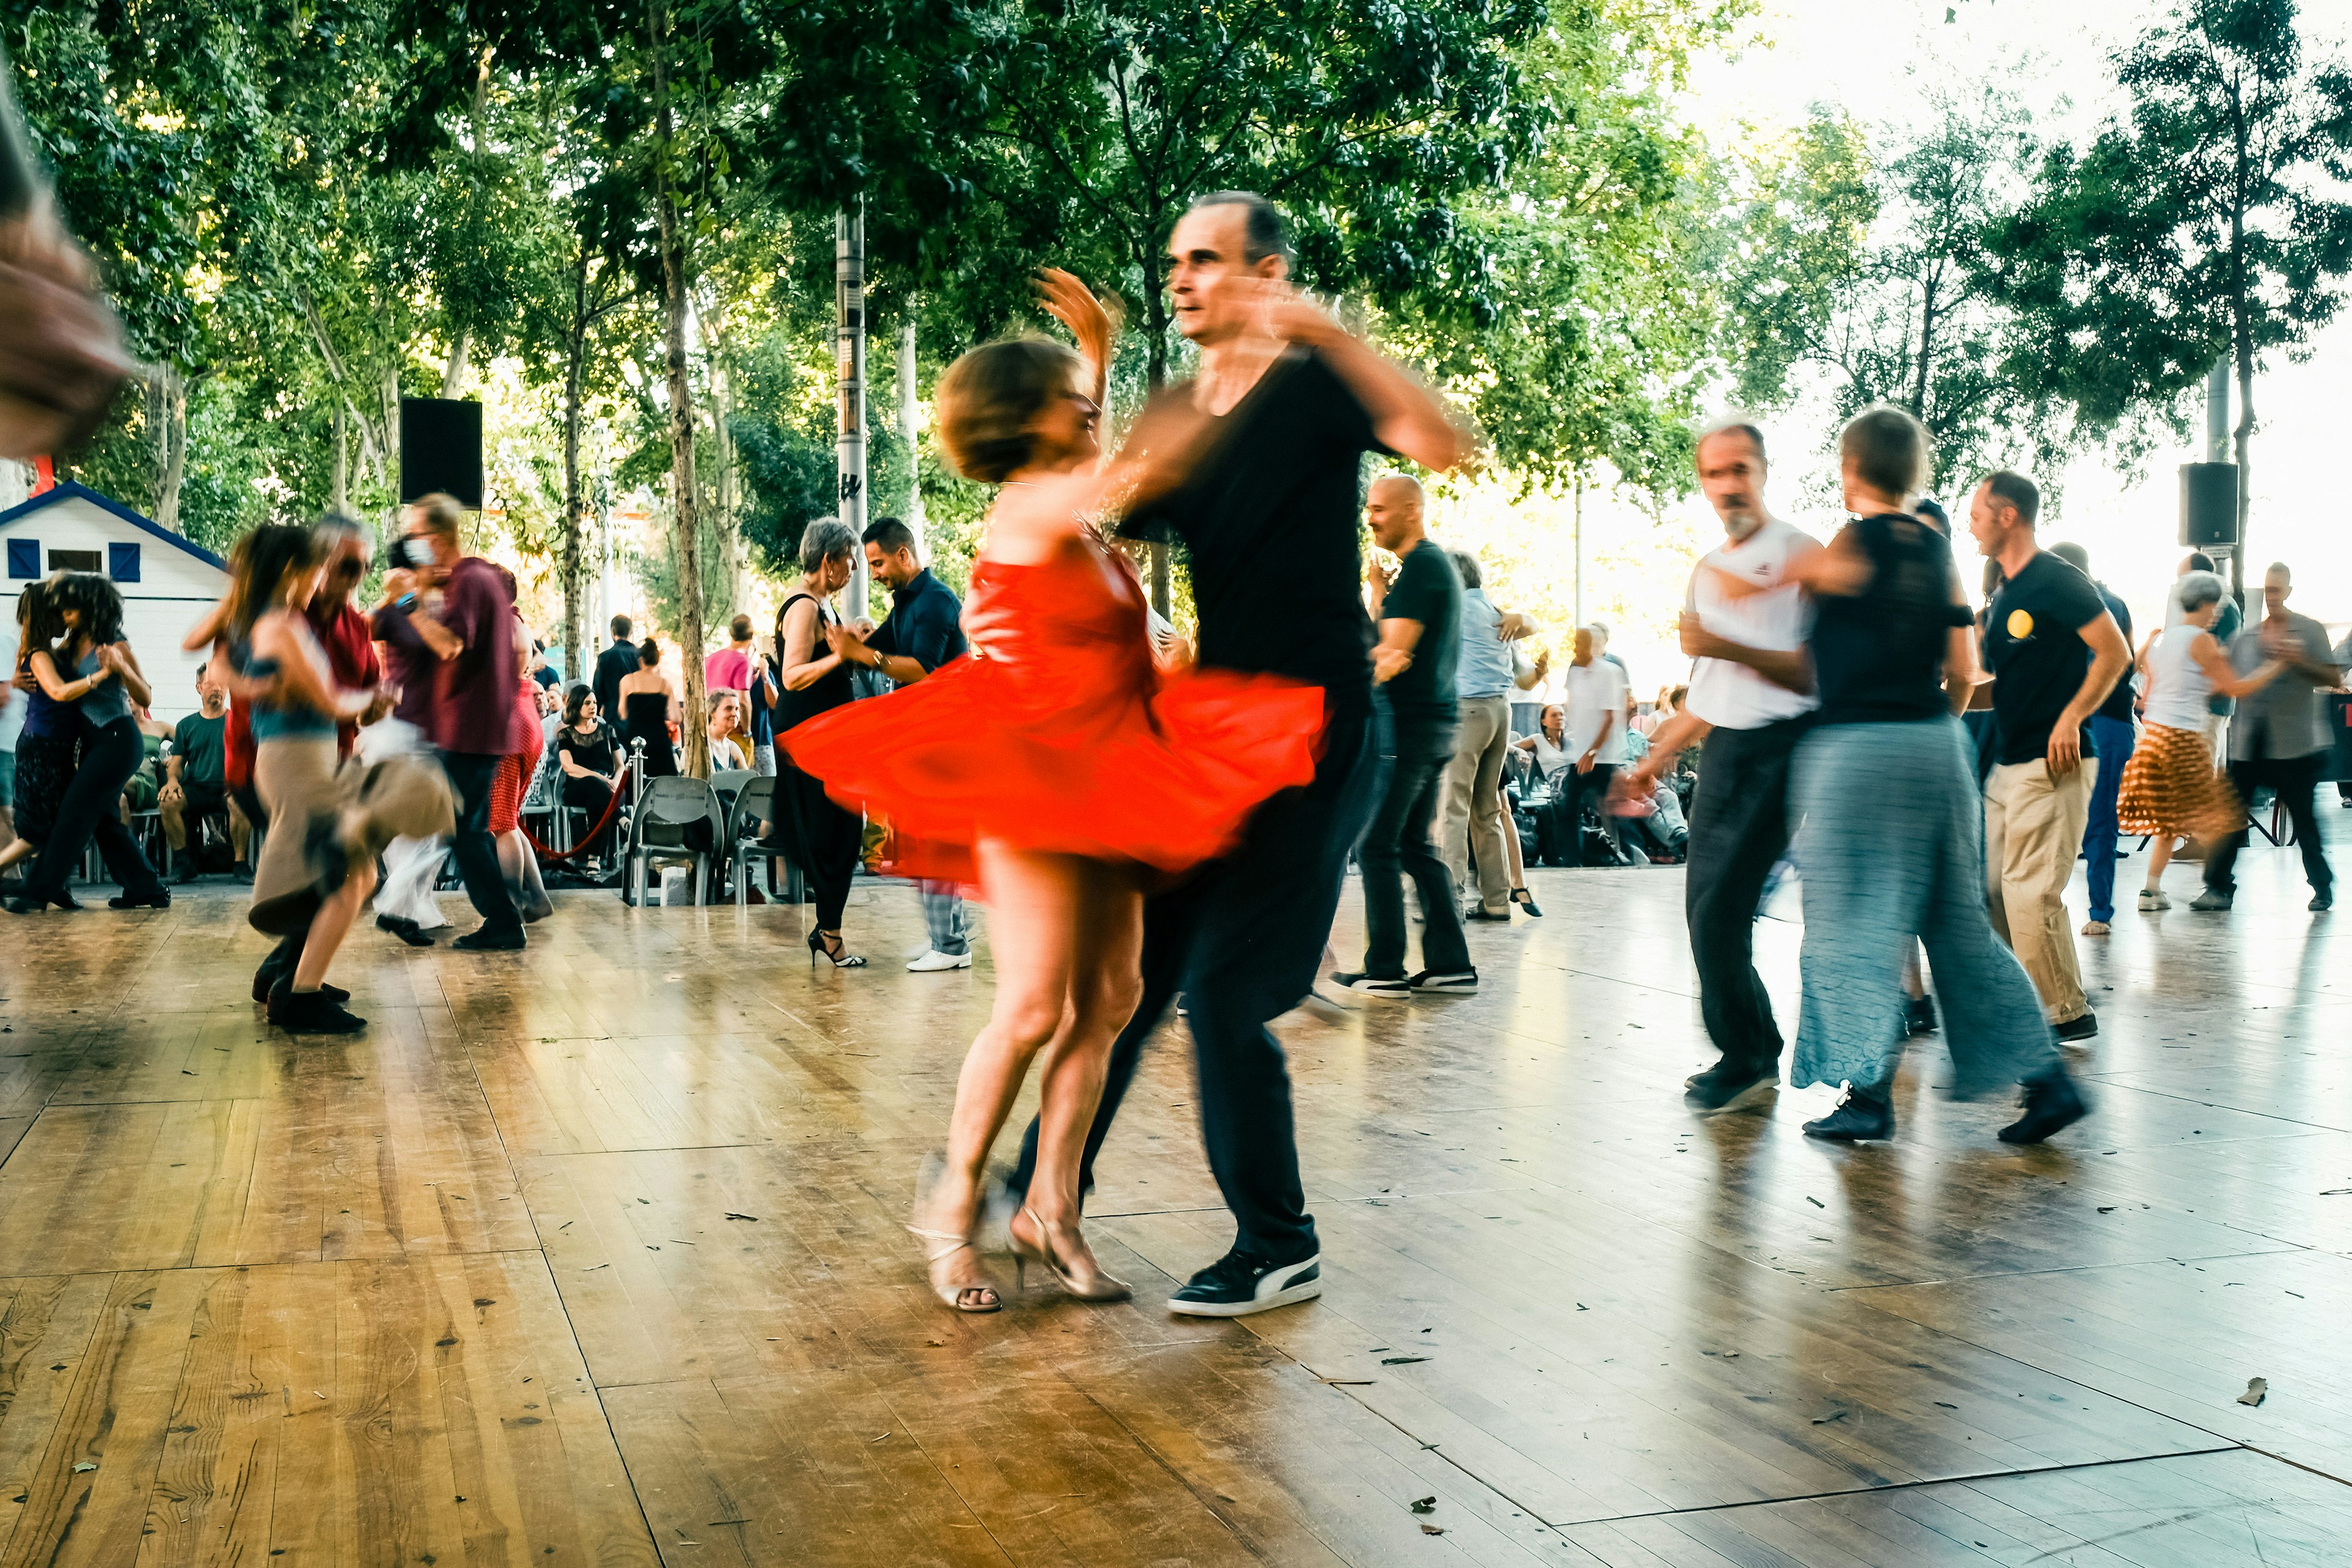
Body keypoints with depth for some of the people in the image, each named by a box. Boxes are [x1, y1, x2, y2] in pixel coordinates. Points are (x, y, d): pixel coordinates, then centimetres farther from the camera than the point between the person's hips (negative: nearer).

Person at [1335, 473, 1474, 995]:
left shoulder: (1419, 566, -12)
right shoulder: (1438, 562, 19)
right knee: (1415, 845, 12)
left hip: (1409, 721, -10)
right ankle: (1449, 963, 12)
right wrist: (1380, 590, 12)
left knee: (1377, 845, -5)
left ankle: (1384, 969, -4)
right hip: (1435, 721, 10)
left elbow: (1394, 652, -18)